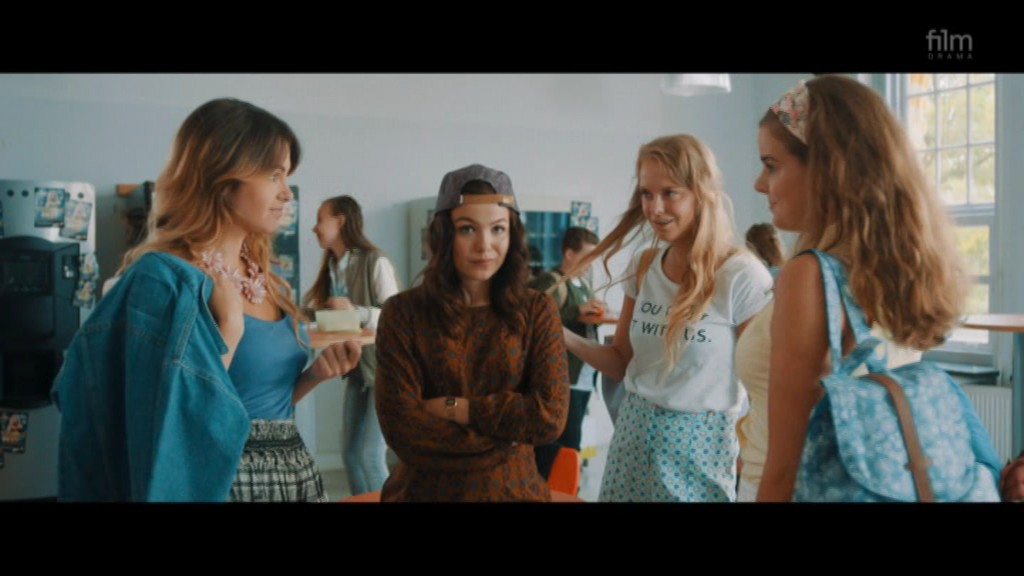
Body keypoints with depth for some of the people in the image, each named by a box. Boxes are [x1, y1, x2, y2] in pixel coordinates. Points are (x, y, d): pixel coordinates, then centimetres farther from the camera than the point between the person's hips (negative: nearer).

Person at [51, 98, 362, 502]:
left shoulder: (269, 284, 7)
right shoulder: (165, 277, -15)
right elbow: (175, 426, -21)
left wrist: (315, 374, -1)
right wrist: (229, 329, -20)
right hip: (223, 482, -7)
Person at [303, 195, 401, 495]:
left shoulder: (375, 262, -15)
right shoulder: (331, 267, 8)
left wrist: (354, 311, -30)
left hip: (384, 368, -7)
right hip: (357, 369, 7)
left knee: (370, 454, -8)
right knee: (350, 453, 9)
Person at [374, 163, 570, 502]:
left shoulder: (537, 311, -4)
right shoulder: (403, 312, -9)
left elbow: (550, 416, -13)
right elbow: (400, 426, -16)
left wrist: (452, 408, -16)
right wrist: (508, 430, -15)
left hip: (513, 490, 1)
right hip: (423, 490, -1)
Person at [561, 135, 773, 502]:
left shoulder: (743, 277, -15)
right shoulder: (643, 267, 2)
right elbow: (622, 362, 8)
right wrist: (562, 336, -7)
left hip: (699, 445, -5)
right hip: (633, 435, 6)